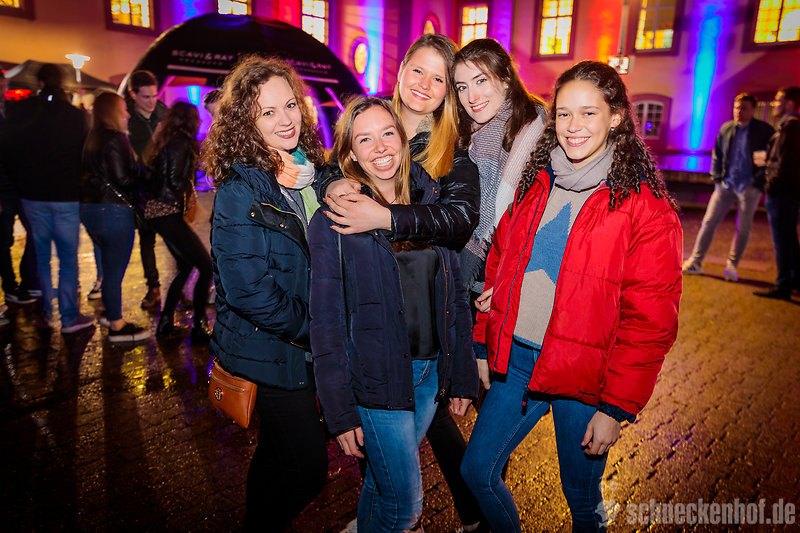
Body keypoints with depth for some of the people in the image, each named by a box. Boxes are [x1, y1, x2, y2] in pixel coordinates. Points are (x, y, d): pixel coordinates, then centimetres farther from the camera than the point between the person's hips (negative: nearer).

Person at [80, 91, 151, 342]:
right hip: (113, 211, -9)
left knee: (110, 267, 21)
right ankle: (116, 325, 10)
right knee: (115, 270, 0)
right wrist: (143, 173, -3)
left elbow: (96, 175, 14)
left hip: (89, 208, 9)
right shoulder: (114, 140, -14)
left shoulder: (93, 139, 13)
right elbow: (123, 180, -19)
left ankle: (111, 314, 34)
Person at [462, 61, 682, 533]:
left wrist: (617, 407, -12)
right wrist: (483, 343, 9)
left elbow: (650, 320, -11)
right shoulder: (535, 183, 5)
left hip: (583, 375, -4)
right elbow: (499, 265, 11)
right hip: (515, 359, 5)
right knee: (477, 469, 13)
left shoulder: (646, 206, -10)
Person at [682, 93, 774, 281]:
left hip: (749, 188, -3)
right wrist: (717, 178, 6)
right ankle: (696, 261, 5)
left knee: (743, 229, 3)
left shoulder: (764, 131, -3)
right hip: (726, 185, 3)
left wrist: (758, 183, -8)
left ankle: (732, 265, 13)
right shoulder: (726, 129, 7)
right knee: (709, 222, 0)